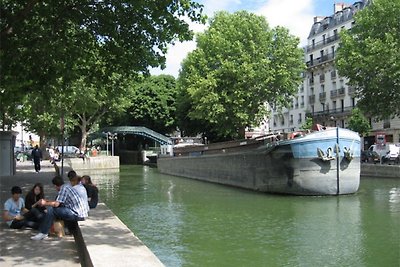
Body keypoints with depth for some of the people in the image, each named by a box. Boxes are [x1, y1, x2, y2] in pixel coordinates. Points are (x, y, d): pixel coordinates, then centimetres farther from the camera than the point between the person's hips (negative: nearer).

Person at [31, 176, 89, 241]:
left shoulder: (63, 188, -10)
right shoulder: (67, 186, 17)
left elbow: (56, 204, -17)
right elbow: (58, 201, 24)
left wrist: (45, 203, -1)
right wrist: (47, 200, 28)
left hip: (77, 214, -10)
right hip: (81, 212, 10)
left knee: (51, 209, -11)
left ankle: (43, 233, -8)